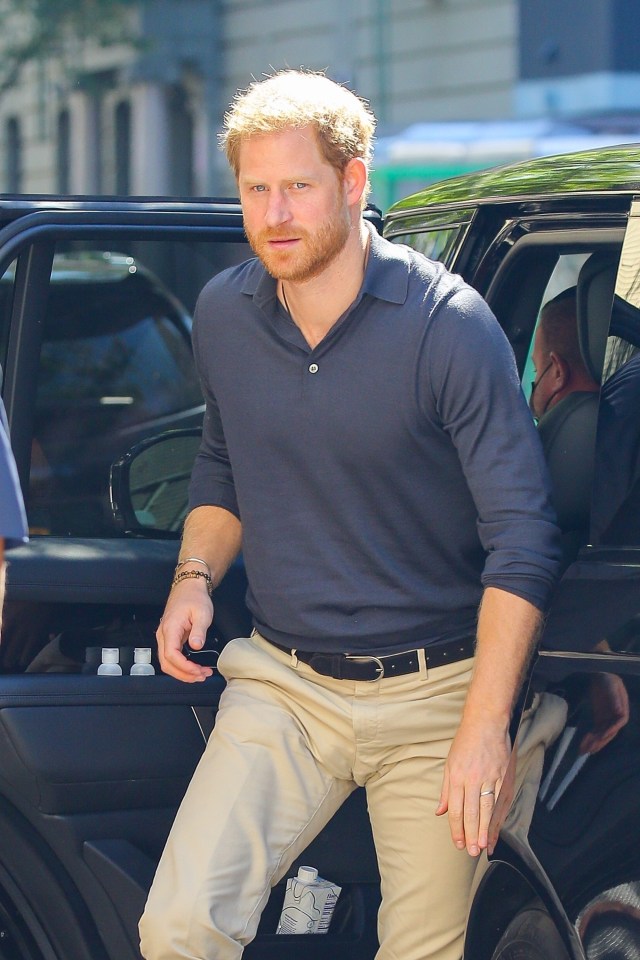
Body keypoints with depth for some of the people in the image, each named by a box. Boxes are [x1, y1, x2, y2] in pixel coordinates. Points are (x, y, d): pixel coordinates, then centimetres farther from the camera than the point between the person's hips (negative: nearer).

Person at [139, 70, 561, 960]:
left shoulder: (448, 325, -13)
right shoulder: (223, 313, 3)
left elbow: (522, 537, -12)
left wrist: (484, 727, -18)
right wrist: (193, 577, 1)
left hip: (431, 694, -3)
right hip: (282, 685, 3)